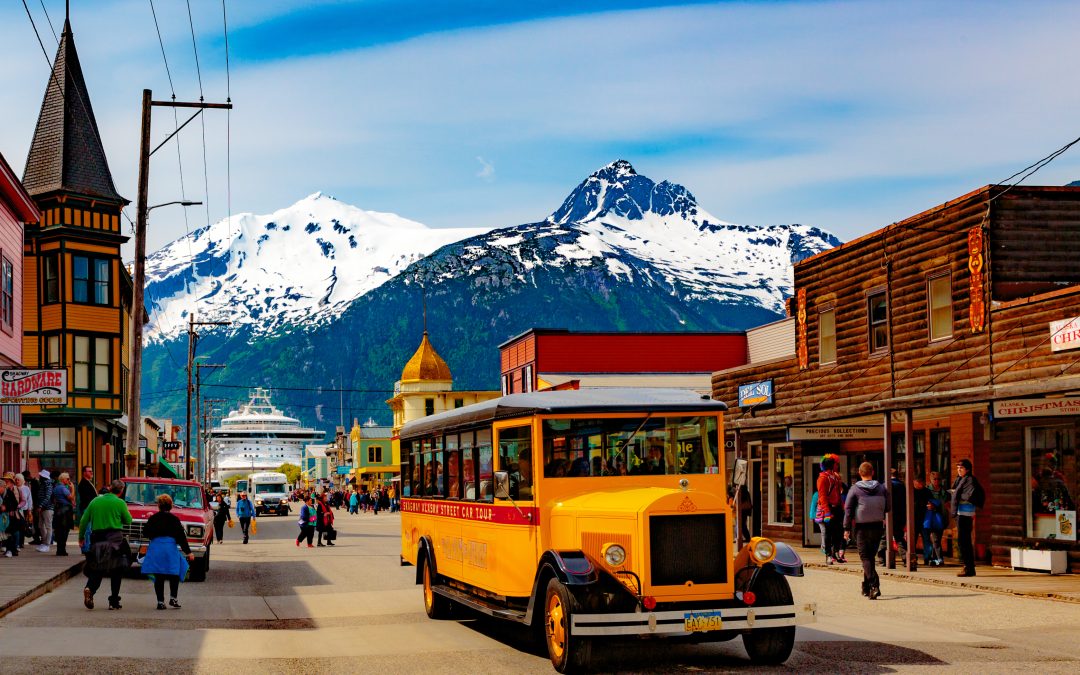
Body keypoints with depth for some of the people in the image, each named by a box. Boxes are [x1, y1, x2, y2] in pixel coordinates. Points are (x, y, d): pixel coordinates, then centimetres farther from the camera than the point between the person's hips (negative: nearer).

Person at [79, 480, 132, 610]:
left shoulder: (95, 501, 7)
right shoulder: (120, 503, -4)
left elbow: (84, 521, 8)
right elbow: (128, 521, 4)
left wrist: (81, 537, 18)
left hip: (97, 537, 3)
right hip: (115, 538, -3)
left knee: (97, 569, 9)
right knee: (117, 571, 7)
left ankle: (89, 588, -21)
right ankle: (114, 601, 6)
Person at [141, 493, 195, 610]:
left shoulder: (153, 518, 3)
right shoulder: (174, 519, -1)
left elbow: (145, 533, 8)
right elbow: (181, 537, -3)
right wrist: (188, 552, -1)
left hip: (155, 547, 2)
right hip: (170, 547, -2)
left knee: (158, 576, 5)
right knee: (174, 574, 10)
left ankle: (160, 601, 3)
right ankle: (173, 598, 0)